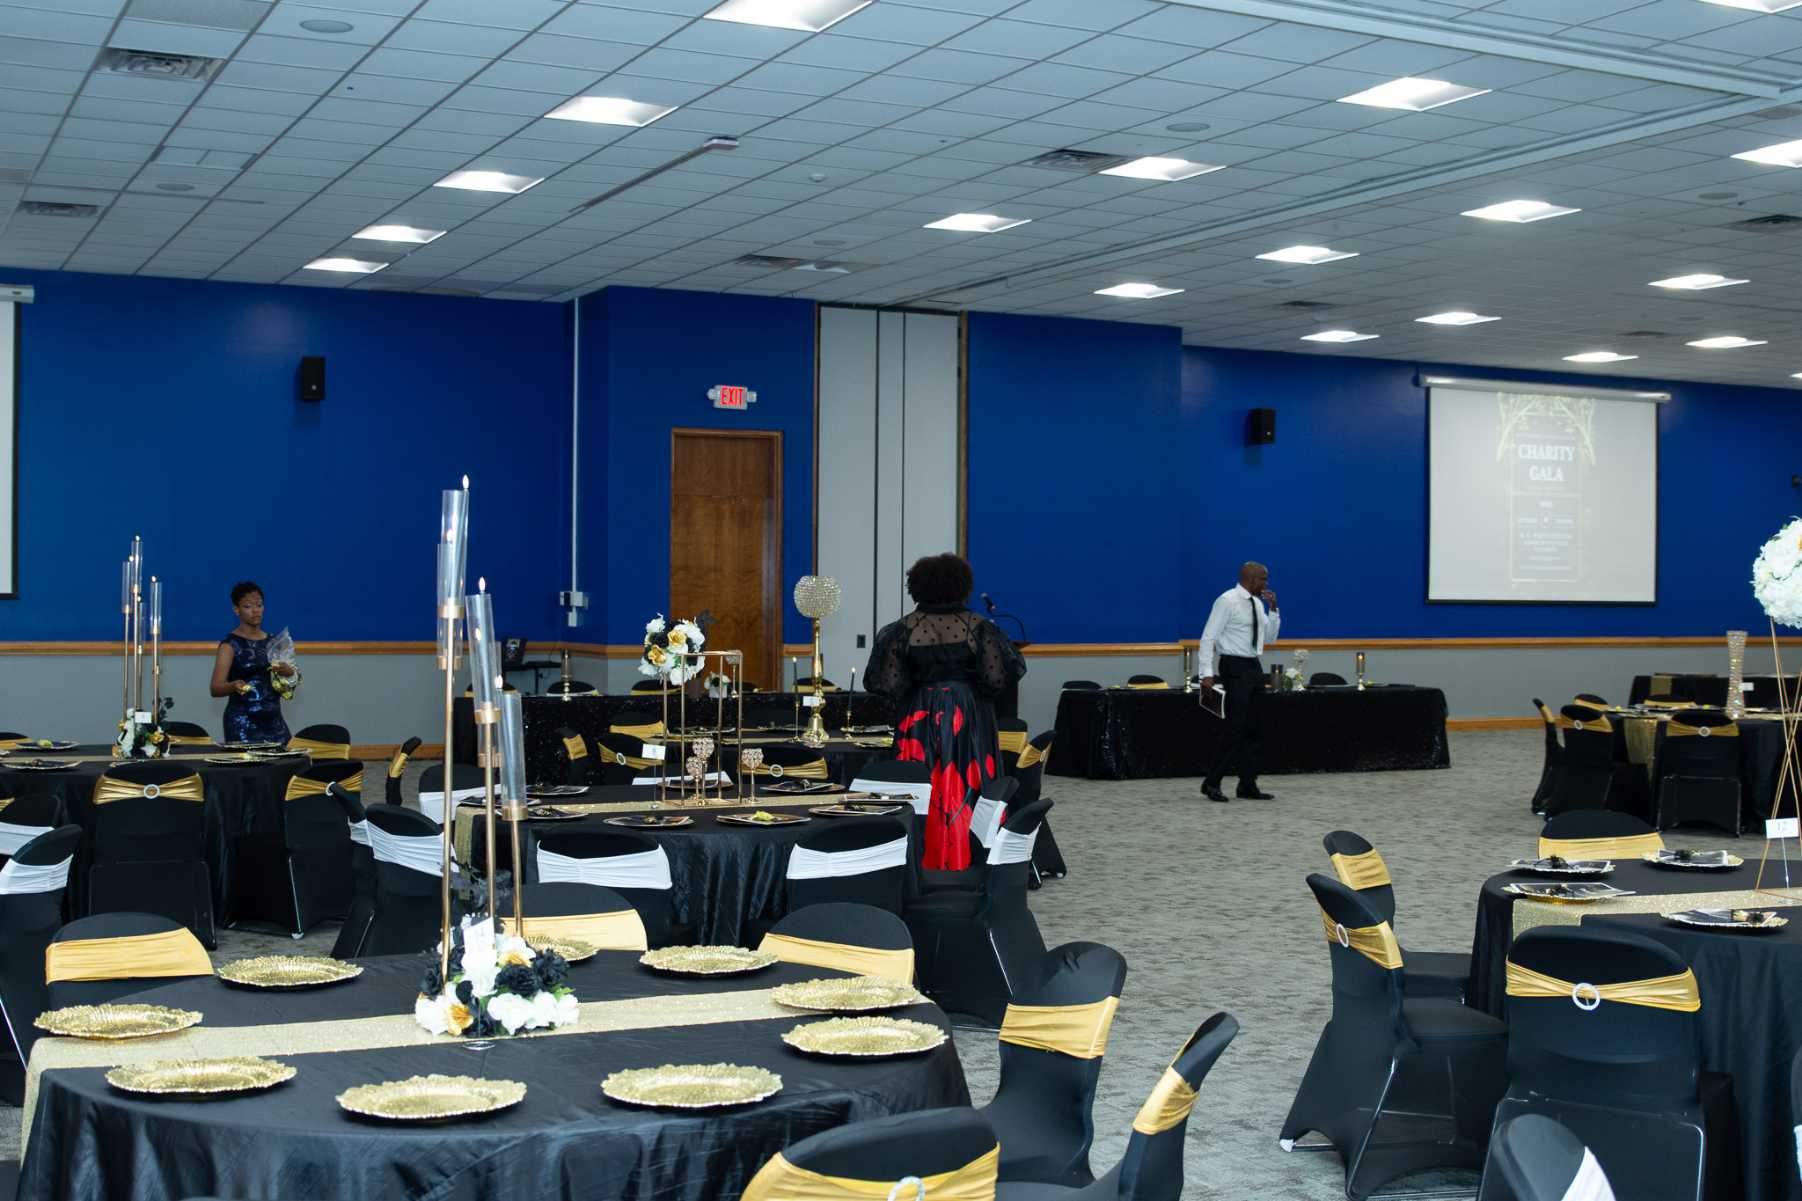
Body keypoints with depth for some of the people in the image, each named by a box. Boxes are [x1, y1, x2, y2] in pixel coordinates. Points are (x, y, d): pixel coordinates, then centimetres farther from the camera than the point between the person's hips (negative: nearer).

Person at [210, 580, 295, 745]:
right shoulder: (230, 644, -5)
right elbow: (215, 688, -13)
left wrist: (289, 672, -9)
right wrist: (234, 686, -33)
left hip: (273, 720, 5)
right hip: (242, 723, -5)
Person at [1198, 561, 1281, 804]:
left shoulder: (1257, 604, 12)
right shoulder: (1227, 601, -12)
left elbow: (1270, 638, 19)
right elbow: (1208, 637, -15)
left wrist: (1273, 609, 6)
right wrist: (1207, 672, -22)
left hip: (1254, 667, 8)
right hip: (1235, 668, -8)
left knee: (1254, 729, 8)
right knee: (1236, 729, -10)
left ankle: (1248, 786, 14)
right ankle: (1212, 783, -2)